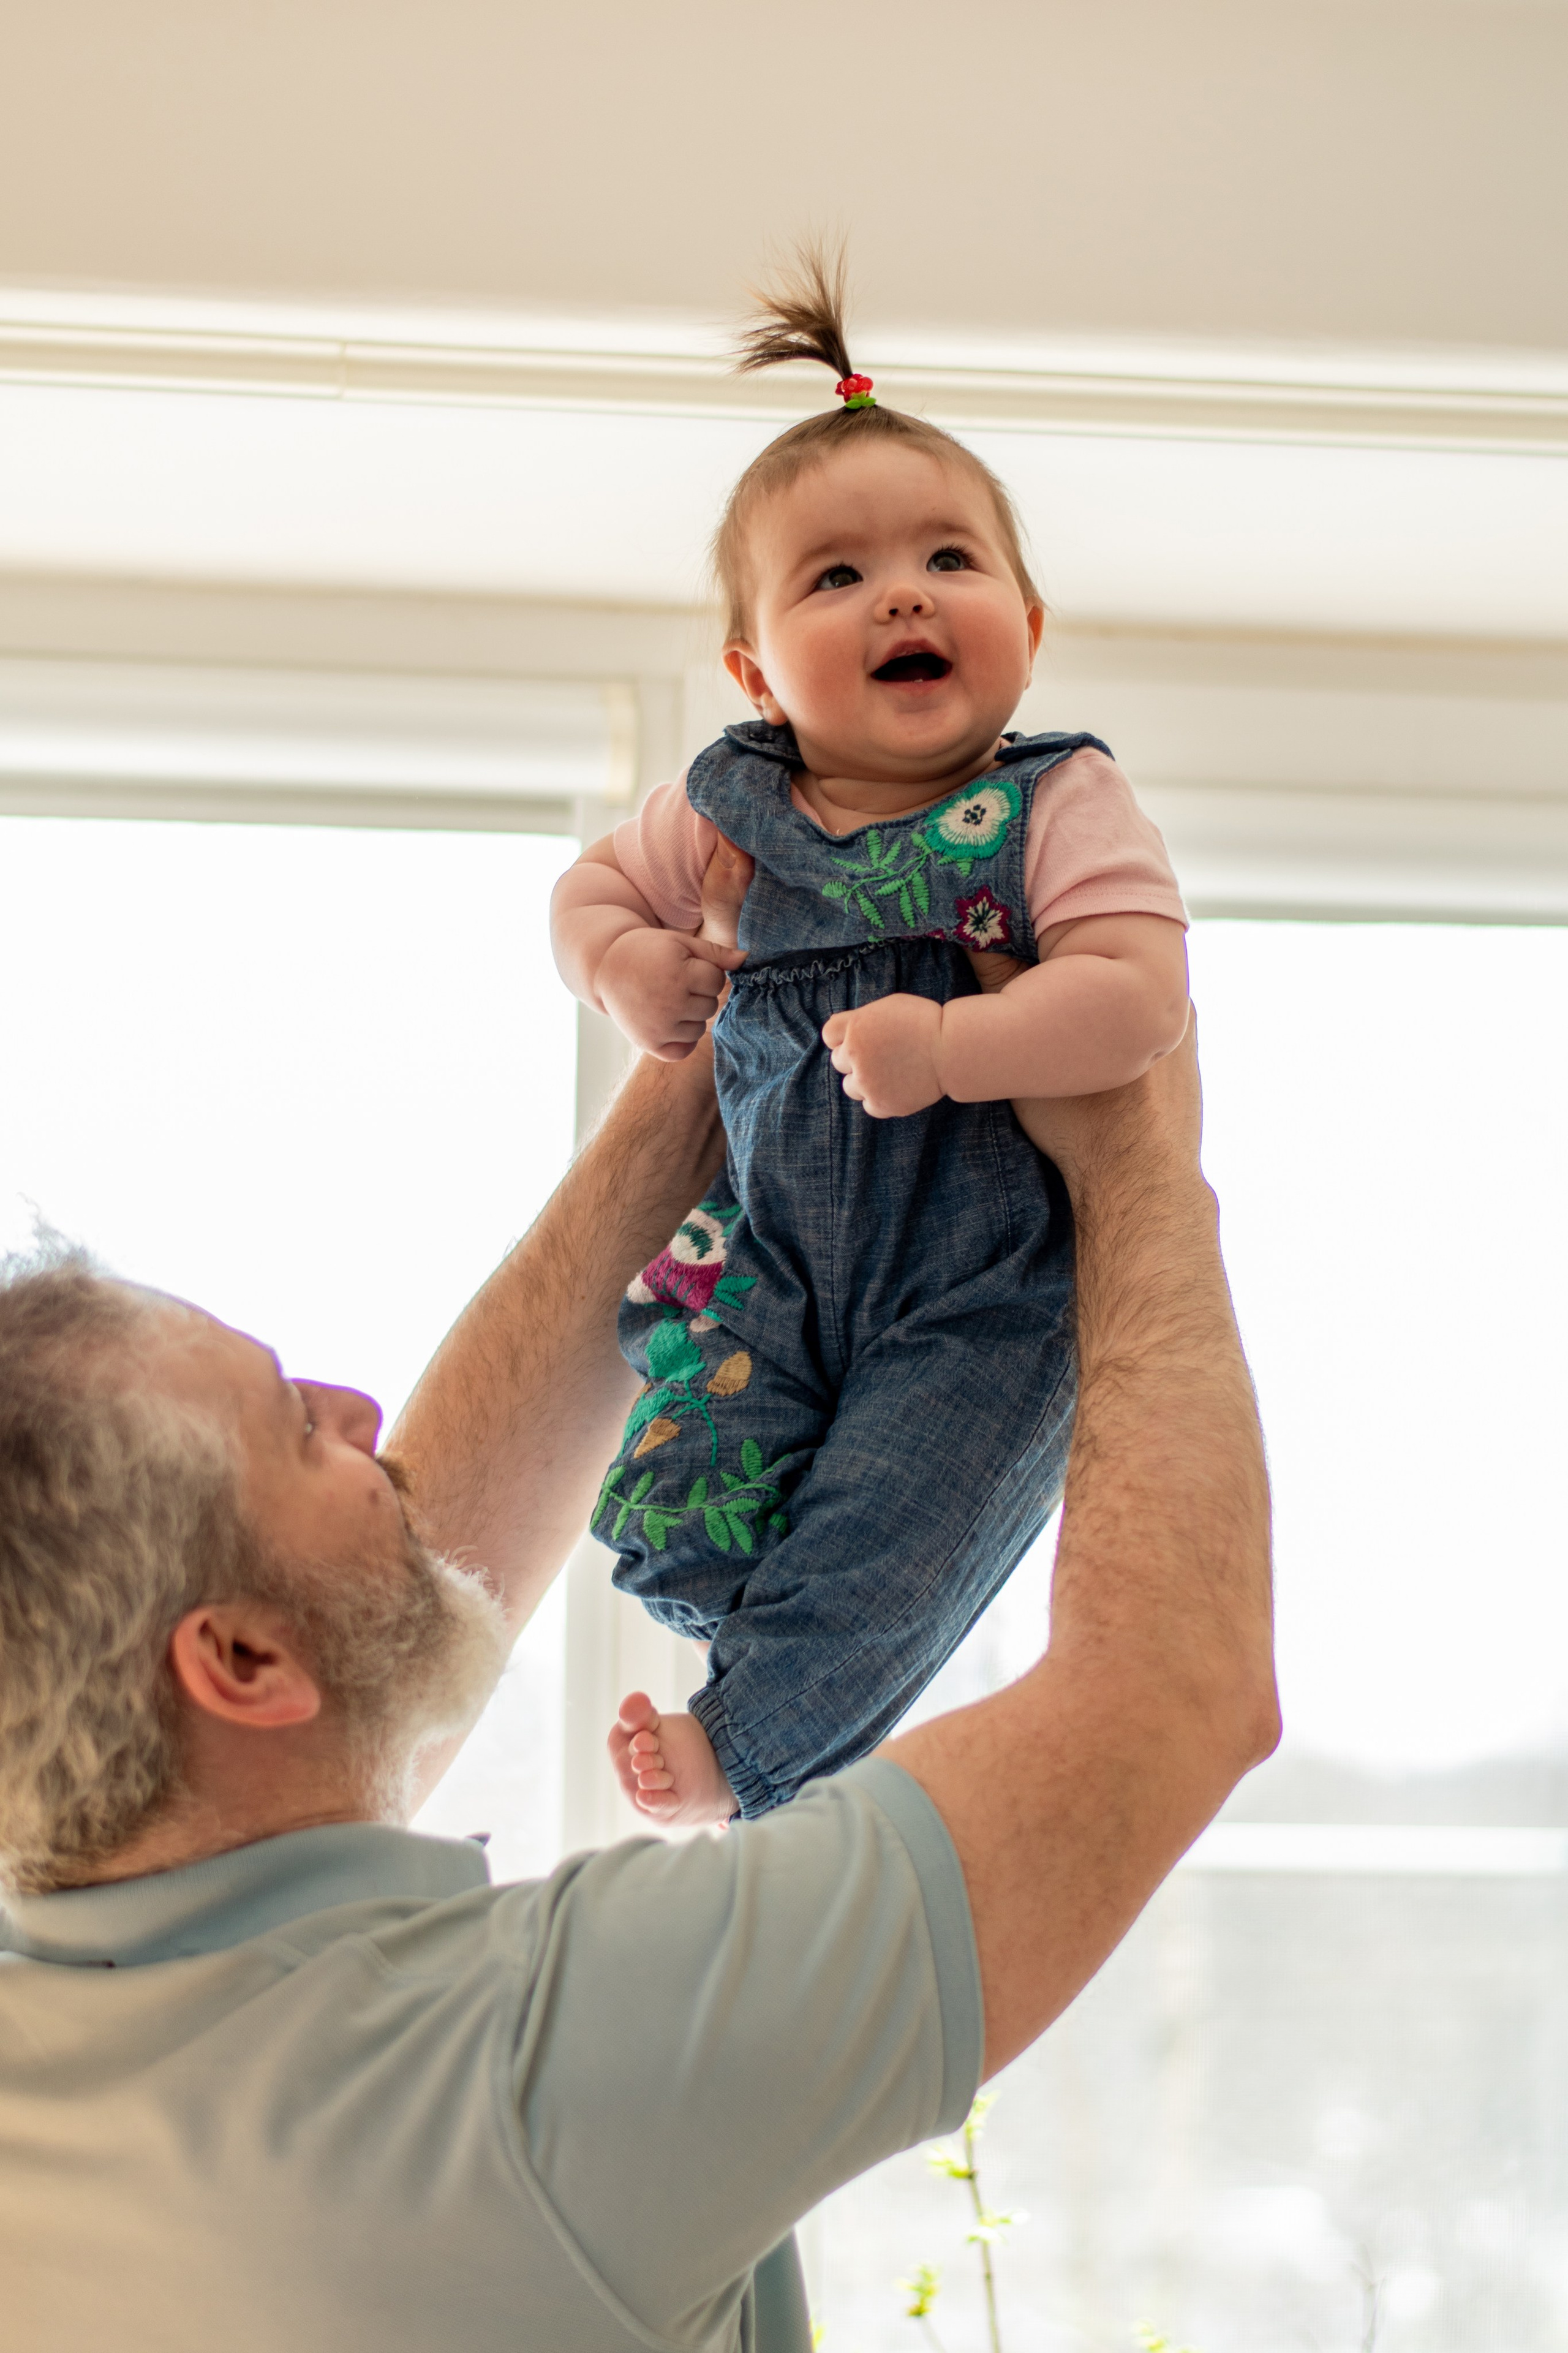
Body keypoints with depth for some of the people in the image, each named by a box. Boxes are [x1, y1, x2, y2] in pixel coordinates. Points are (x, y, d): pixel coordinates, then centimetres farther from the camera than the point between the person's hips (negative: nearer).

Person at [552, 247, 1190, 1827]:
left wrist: (944, 1048, -30)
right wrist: (625, 971, -3)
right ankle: (820, 1626, 21)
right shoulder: (722, 811, 2)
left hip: (988, 1287, -3)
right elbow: (588, 889, 19)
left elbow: (1138, 995, -21)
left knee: (889, 1550, -12)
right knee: (676, 1524, -9)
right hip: (775, 1255, 4)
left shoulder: (1057, 807, -10)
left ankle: (748, 1748, 15)